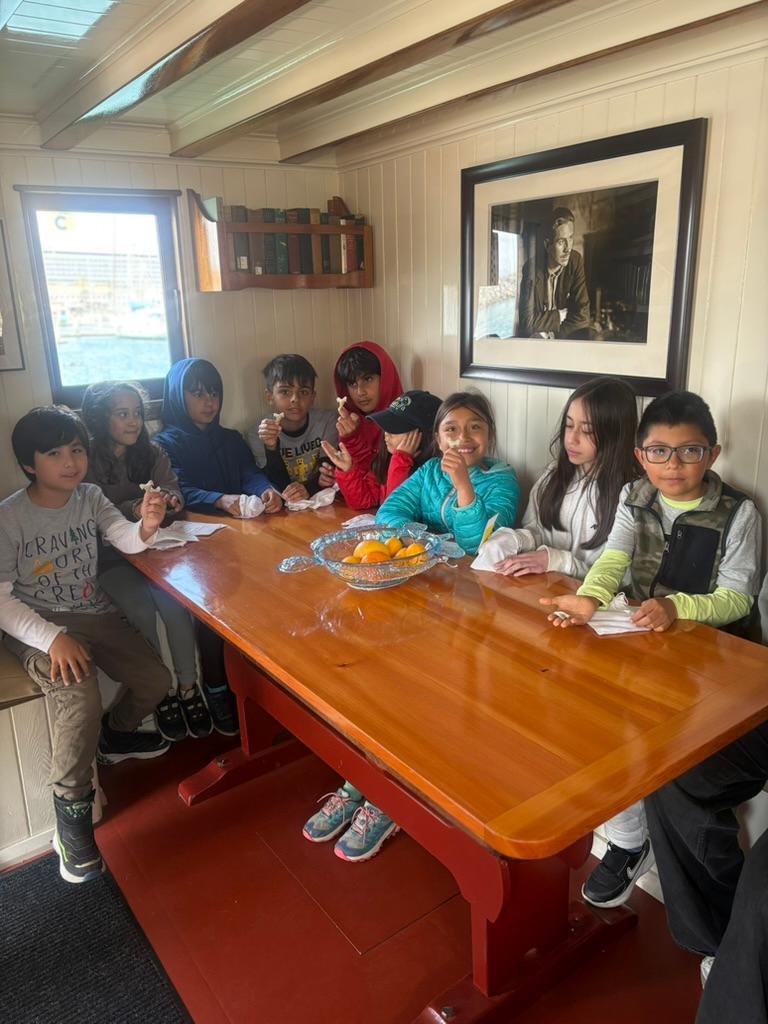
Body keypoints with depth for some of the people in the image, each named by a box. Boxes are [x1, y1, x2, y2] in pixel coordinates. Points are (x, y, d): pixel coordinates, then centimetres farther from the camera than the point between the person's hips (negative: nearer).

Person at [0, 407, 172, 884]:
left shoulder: (90, 496, 0)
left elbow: (126, 539, -13)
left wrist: (146, 528, -37)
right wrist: (53, 637, -28)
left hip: (96, 615, 6)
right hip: (39, 627, -5)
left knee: (156, 681, -3)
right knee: (82, 702, -28)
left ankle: (114, 736, 29)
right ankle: (72, 812, -6)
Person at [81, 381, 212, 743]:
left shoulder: (153, 454, 7)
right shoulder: (86, 462, -4)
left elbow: (175, 496, -2)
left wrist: (167, 500, -26)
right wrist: (134, 510, -29)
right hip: (111, 560, -2)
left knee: (175, 603, -24)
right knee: (141, 608, -26)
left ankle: (188, 687, -8)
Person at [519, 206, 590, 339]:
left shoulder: (576, 261, -7)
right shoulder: (532, 268, -14)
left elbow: (583, 315, -8)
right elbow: (528, 323, -20)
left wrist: (553, 334, -16)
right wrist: (560, 315, -11)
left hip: (567, 338, 4)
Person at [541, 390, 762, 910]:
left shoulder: (738, 513, -8)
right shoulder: (634, 498, 4)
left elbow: (737, 598, -12)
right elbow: (613, 560, -10)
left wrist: (675, 606, -33)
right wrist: (589, 598, -33)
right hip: (643, 636, 5)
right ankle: (629, 840, 5)